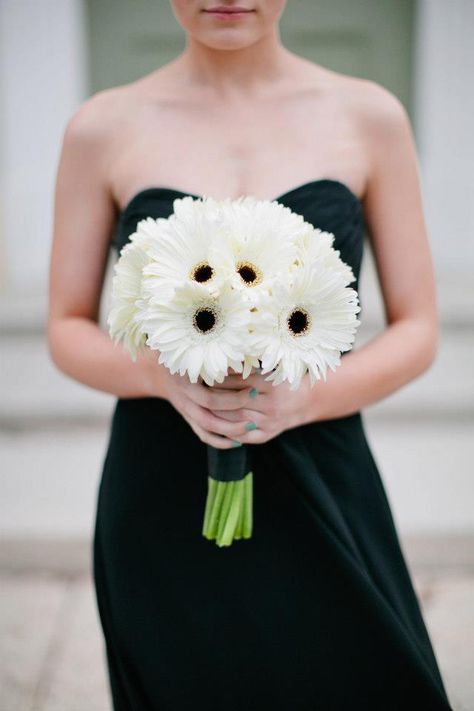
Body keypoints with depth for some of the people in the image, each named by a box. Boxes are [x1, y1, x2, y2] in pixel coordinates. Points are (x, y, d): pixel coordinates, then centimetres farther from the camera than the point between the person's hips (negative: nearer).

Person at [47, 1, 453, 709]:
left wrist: (304, 398, -15)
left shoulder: (370, 116, 1)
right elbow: (68, 330, 5)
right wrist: (164, 374, -15)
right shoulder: (103, 127, 1)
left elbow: (417, 330, 3)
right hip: (159, 503, 0)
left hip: (322, 493, 1)